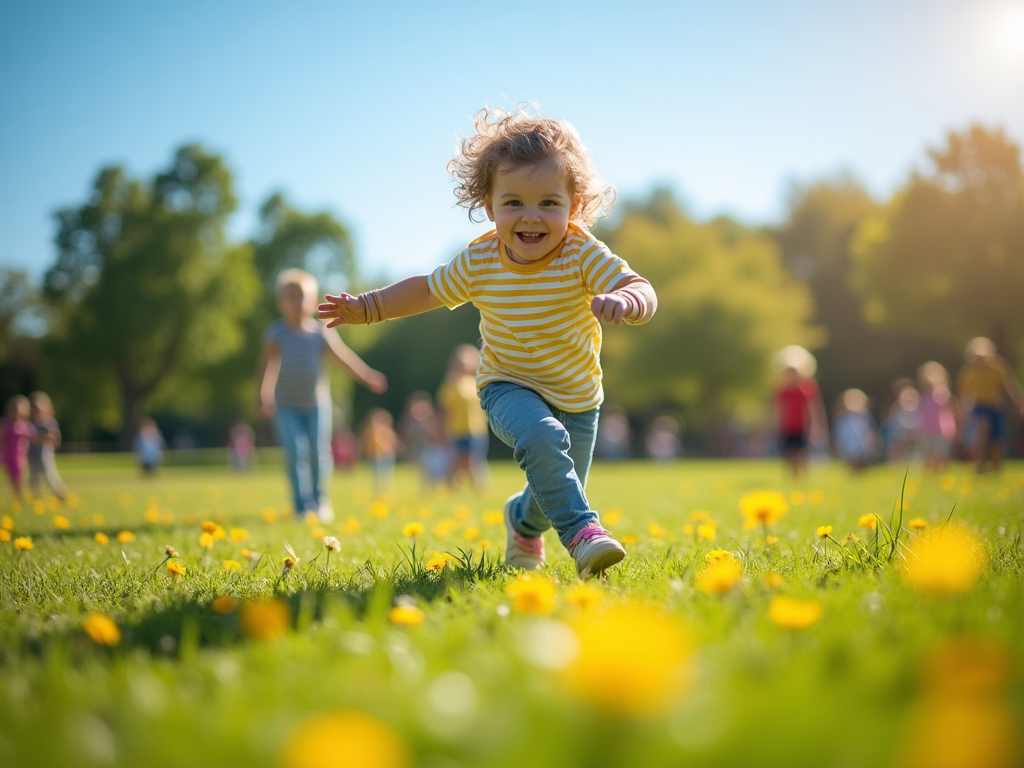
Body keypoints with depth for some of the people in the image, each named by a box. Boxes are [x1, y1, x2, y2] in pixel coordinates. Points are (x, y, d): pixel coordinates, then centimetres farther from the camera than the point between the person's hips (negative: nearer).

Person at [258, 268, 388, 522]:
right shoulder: (275, 333, -7)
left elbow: (343, 357, -2)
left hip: (317, 403, 1)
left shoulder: (320, 332, -3)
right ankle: (303, 506, -4)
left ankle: (321, 500, 23)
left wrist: (368, 377, -11)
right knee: (296, 453, -11)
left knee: (319, 453, 2)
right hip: (286, 406, -1)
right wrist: (264, 395, -27)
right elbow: (268, 363, -15)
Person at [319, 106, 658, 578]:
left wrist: (623, 301, -55)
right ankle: (583, 533, -33)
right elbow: (428, 289, 4)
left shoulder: (583, 255, -21)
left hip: (577, 396, 1)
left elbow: (643, 292, -32)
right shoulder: (478, 264, -14)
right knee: (542, 438, -35)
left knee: (556, 487, 14)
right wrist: (368, 307, 1)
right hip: (509, 387, -1)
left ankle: (523, 519, 51)